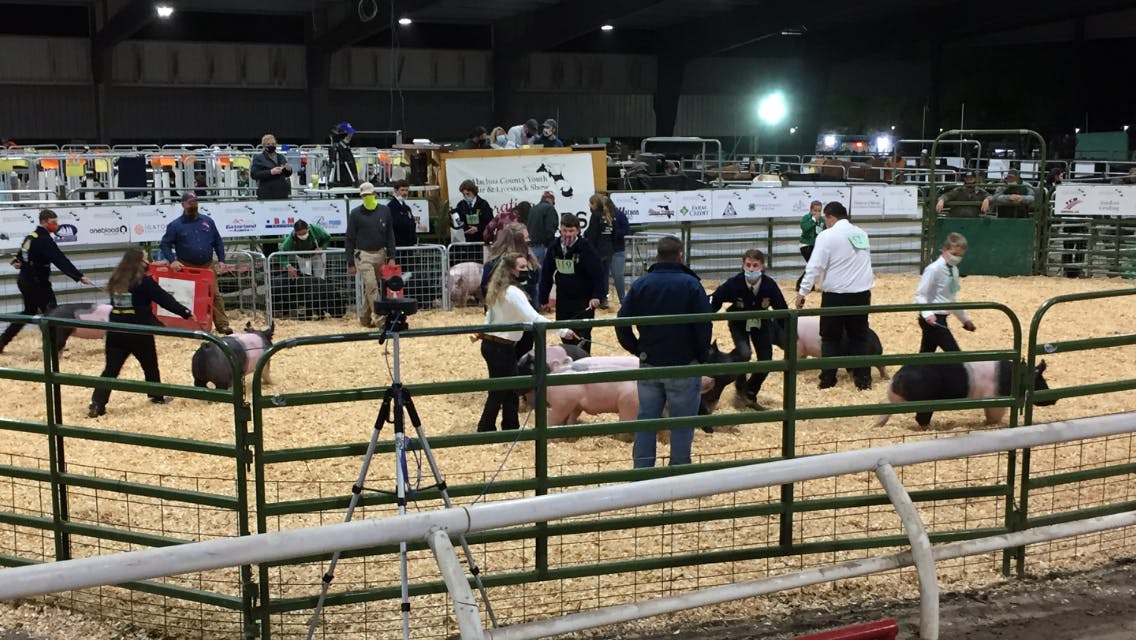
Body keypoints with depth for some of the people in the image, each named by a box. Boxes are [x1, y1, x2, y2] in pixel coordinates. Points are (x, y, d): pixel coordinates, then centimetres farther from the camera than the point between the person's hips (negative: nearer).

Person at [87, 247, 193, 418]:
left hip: (115, 331, 5)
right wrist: (185, 312, 0)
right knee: (150, 365, 18)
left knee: (111, 369, 3)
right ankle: (157, 396, 34)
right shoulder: (144, 282, -12)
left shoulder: (115, 280, 7)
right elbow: (165, 299, -9)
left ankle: (97, 404, -7)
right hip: (139, 332, -4)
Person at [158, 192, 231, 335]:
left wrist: (221, 260, 4)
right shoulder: (175, 225, 1)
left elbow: (218, 242, 13)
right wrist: (172, 260, -14)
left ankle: (222, 325, -3)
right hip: (187, 268, -2)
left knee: (215, 295, -5)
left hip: (208, 266, 2)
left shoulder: (207, 221, 9)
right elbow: (165, 244, 0)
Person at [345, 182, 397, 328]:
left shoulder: (384, 211, 4)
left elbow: (390, 236, 8)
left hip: (380, 254, 3)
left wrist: (391, 257, 0)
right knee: (371, 286, -13)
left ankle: (365, 317, 20)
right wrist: (350, 263, -4)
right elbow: (349, 240, -1)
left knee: (370, 288, 10)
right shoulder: (356, 213, -4)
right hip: (364, 255, -3)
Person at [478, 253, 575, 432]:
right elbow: (534, 318, -32)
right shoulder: (513, 293, -23)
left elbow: (490, 315, 18)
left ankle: (511, 427, 19)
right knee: (499, 390, 1)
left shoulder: (501, 290, 9)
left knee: (510, 389, 13)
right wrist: (561, 330, -34)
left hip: (492, 343, 9)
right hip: (499, 347, -9)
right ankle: (486, 429, 11)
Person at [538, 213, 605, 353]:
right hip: (562, 301, 5)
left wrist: (597, 296, -23)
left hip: (584, 302, -5)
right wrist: (543, 299, 9)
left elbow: (598, 273, -14)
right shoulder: (554, 248, -1)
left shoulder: (586, 248, -13)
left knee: (582, 337, -5)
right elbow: (546, 275, 7)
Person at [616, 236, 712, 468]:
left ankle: (641, 472, 15)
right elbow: (704, 326, -11)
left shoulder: (640, 285, 2)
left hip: (649, 364, 4)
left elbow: (622, 324, -1)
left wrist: (638, 350, 10)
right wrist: (703, 357, 2)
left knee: (646, 419, 11)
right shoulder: (691, 284, -9)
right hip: (683, 365, -4)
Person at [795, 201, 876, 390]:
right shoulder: (861, 233, 9)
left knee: (831, 338, 8)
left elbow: (815, 267, -13)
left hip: (836, 295, -5)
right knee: (859, 337, 12)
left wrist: (802, 292, -8)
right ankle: (863, 379, 9)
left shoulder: (827, 236, -10)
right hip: (862, 293, 5)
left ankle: (828, 380, 8)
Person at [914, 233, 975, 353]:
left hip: (941, 318, 9)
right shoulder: (934, 269, -14)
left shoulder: (954, 270, 12)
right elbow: (920, 295, -15)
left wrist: (965, 319, 28)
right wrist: (927, 313, -31)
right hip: (932, 319, -9)